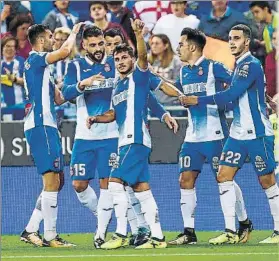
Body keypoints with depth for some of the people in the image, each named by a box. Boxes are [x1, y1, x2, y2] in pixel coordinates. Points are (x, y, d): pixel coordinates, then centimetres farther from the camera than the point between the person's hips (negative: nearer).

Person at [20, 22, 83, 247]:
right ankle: (50, 236, -13)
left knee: (57, 181, 12)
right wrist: (74, 32, -6)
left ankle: (31, 231, 12)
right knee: (52, 180, -13)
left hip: (46, 125, 11)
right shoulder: (36, 59, -7)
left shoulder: (38, 64, 23)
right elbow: (65, 51, -24)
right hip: (41, 125, -11)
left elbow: (57, 98, 26)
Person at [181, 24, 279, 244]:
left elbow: (231, 95, -21)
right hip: (239, 133, 9)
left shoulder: (251, 65, -15)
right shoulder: (240, 65, 14)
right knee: (224, 176, 0)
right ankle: (231, 232, 0)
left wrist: (199, 100, -16)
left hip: (257, 133, -9)